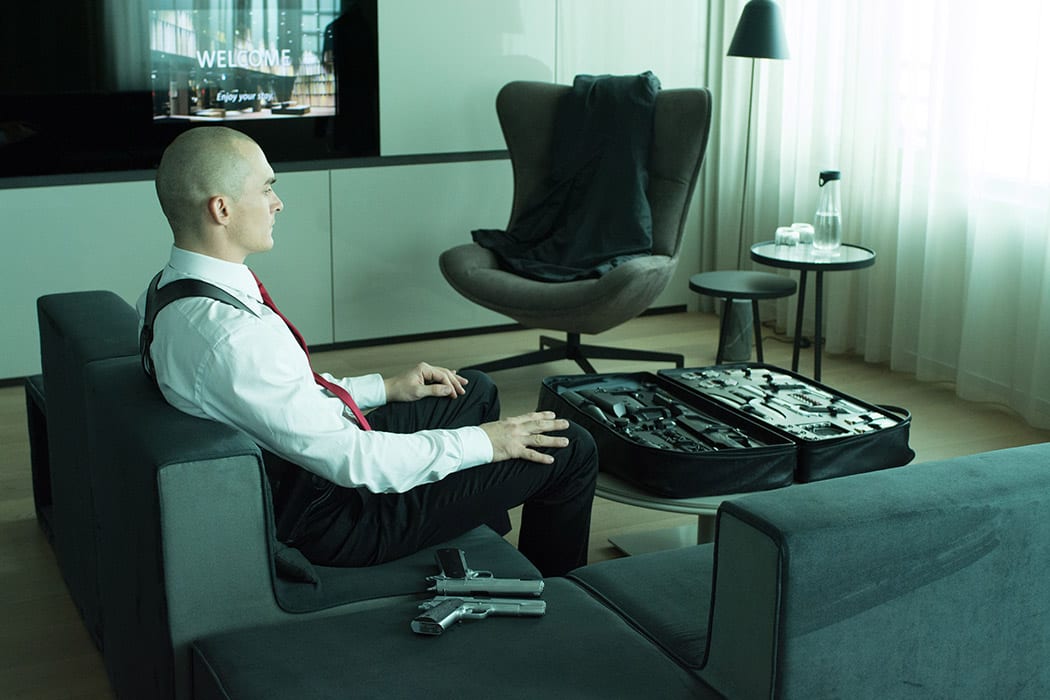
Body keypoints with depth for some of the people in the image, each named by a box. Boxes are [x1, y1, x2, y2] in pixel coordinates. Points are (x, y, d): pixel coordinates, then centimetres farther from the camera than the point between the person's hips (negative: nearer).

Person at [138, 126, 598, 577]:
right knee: (571, 451, -3)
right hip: (332, 518, -10)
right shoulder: (231, 333, -33)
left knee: (475, 391, 25)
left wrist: (386, 388, 15)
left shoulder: (169, 291, -1)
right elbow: (350, 461, -28)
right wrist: (480, 442, -17)